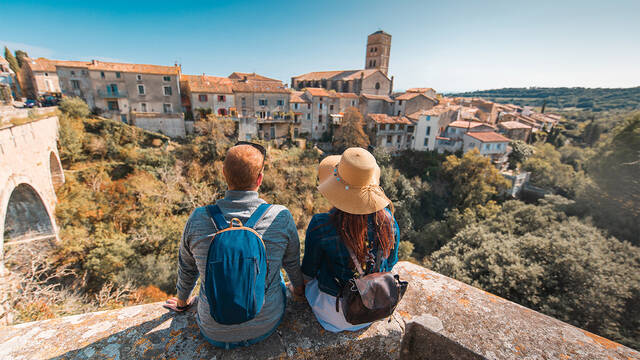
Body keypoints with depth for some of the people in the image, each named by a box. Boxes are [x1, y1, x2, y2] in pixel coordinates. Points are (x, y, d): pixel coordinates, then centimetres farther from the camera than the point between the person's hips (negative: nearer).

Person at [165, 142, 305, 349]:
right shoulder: (281, 218, -22)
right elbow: (293, 264, -3)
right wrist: (299, 288, 20)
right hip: (267, 326, -1)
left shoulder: (197, 220, -18)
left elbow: (186, 269, 1)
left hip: (215, 333, 1)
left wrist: (182, 302, 23)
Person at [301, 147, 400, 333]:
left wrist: (306, 277, 10)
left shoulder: (320, 226, -31)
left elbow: (308, 272, -13)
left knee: (308, 280, 28)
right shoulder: (388, 219, -20)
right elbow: (390, 264, -2)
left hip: (334, 312, -3)